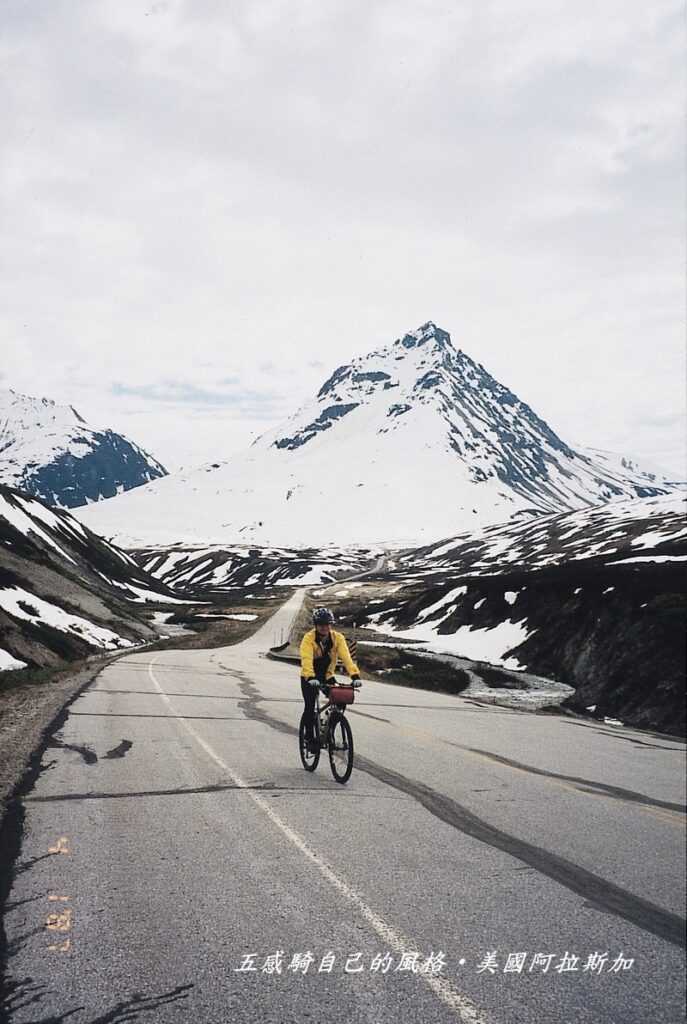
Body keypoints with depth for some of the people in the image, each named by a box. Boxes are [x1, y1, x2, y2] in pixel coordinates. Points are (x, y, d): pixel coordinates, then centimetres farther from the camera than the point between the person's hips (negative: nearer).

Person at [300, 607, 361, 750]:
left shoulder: (337, 638, -16)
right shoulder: (309, 638, -24)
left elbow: (346, 657, -26)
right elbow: (306, 659, -37)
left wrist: (355, 675, -41)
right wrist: (310, 677, -53)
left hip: (327, 676, 2)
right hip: (309, 679, -2)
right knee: (310, 707, -12)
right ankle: (310, 738, 3)